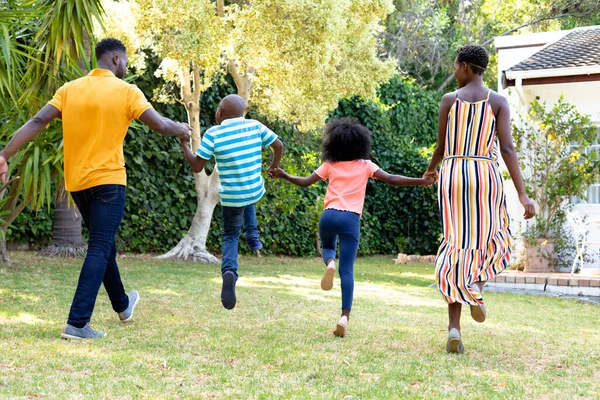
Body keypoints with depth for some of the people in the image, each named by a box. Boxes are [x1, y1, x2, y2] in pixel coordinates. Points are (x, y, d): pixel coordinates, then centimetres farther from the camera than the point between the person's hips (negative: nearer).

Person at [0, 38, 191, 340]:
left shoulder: (70, 89, 5)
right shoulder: (127, 92, -6)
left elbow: (38, 122, -5)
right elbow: (160, 125, -6)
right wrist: (181, 130, 15)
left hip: (76, 181, 6)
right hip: (108, 179, -6)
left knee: (103, 244, 21)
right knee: (100, 250, -6)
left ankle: (122, 304, 39)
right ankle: (77, 323, -15)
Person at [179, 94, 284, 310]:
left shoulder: (212, 134, -13)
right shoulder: (255, 126, -6)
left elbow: (196, 166, -10)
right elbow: (279, 145, 0)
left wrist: (184, 143, 3)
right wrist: (274, 166, 19)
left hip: (231, 197, -3)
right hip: (256, 191, 3)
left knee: (230, 236, 14)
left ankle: (229, 271, -12)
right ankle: (253, 236, 30)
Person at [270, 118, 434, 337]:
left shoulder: (330, 165, 12)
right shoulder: (365, 165, 11)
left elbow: (305, 182, 10)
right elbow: (392, 179, 2)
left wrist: (284, 175, 26)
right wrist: (421, 181, 2)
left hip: (329, 215, 1)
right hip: (351, 219, -1)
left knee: (327, 247, 33)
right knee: (347, 270, 0)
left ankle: (330, 263, -4)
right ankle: (345, 316, -14)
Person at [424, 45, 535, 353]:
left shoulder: (449, 100, 3)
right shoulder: (498, 102, 1)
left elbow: (441, 147, 7)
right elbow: (507, 148, -7)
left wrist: (431, 169, 30)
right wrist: (522, 193, -9)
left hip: (453, 173, 1)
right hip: (486, 174, 0)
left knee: (457, 244, 2)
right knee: (490, 241, 21)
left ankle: (454, 329, -6)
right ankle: (476, 285, -12)